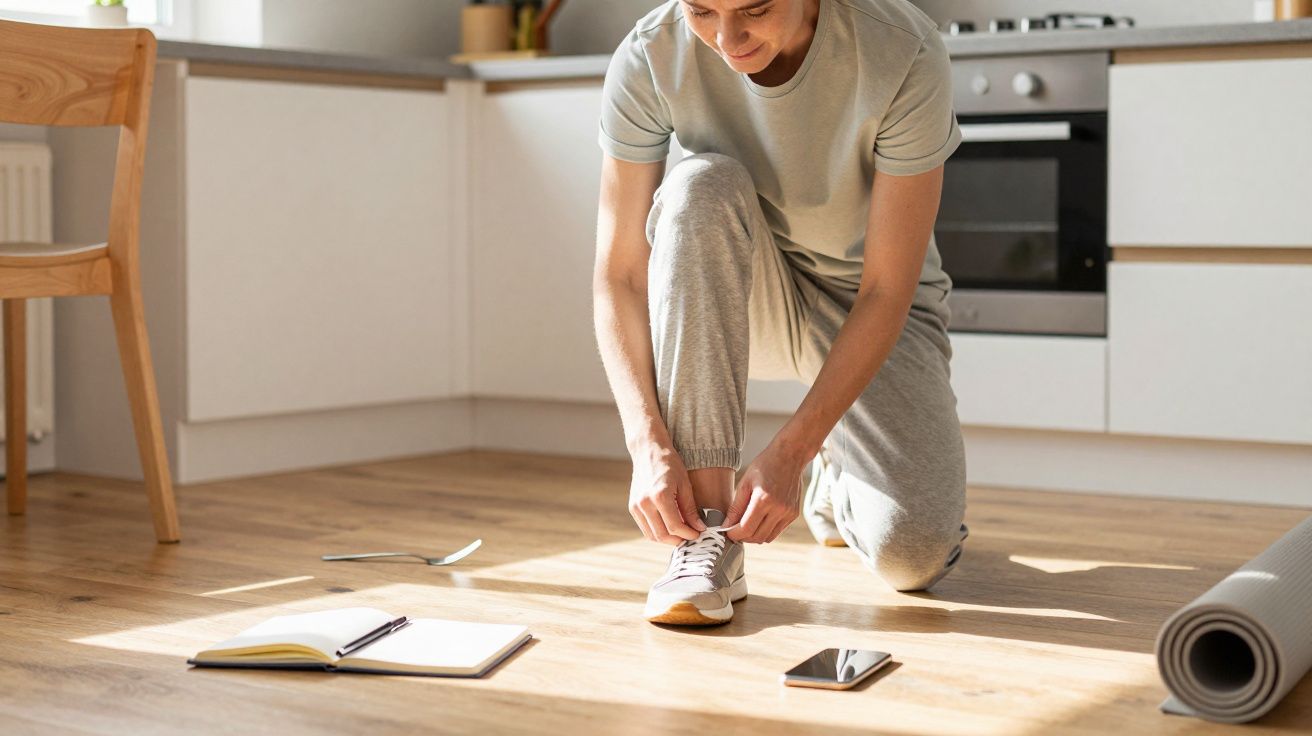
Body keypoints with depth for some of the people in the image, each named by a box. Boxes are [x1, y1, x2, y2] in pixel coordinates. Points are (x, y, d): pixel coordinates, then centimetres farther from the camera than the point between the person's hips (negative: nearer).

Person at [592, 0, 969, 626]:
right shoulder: (648, 60, -21)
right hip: (743, 304, 2)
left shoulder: (905, 55, -28)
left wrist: (789, 451, -29)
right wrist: (648, 446, -31)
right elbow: (618, 275, -19)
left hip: (875, 314, -1)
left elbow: (887, 290, -24)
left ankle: (837, 481, 16)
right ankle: (707, 535, -28)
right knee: (700, 186, -34)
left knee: (912, 557, -25)